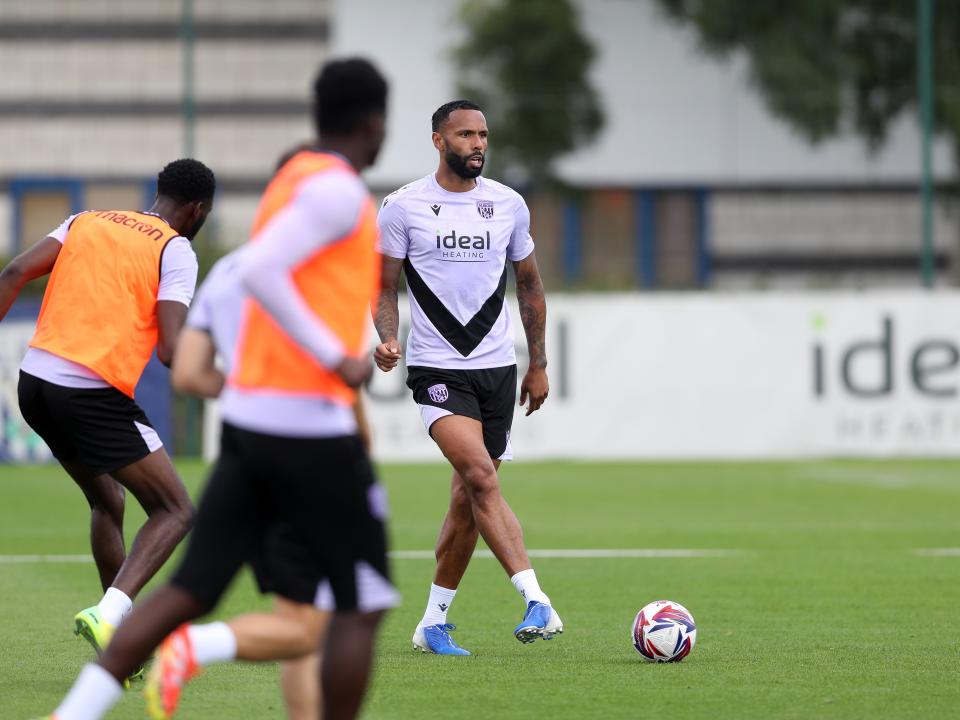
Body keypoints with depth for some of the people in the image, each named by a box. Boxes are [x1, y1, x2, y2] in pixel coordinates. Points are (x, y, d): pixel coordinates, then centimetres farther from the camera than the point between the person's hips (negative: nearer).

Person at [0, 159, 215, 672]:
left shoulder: (86, 221, 17)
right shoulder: (176, 250, 0)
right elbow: (170, 350, -10)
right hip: (95, 394, -7)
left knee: (107, 502, 25)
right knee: (175, 512, 2)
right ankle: (108, 615, -19)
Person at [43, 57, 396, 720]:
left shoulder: (292, 180, 17)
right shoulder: (338, 189, -11)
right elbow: (259, 270, -23)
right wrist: (337, 359, -19)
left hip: (248, 417, 9)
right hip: (310, 424, -9)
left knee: (191, 590, 6)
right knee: (361, 605, 1)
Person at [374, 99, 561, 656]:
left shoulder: (508, 204, 7)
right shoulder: (403, 207, -3)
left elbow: (529, 284, 18)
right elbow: (385, 287, 3)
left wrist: (538, 364, 17)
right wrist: (388, 338, -16)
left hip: (498, 367, 4)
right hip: (437, 369, -4)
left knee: (469, 501, 7)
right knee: (481, 476, -23)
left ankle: (433, 622, 20)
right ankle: (538, 603, -28)